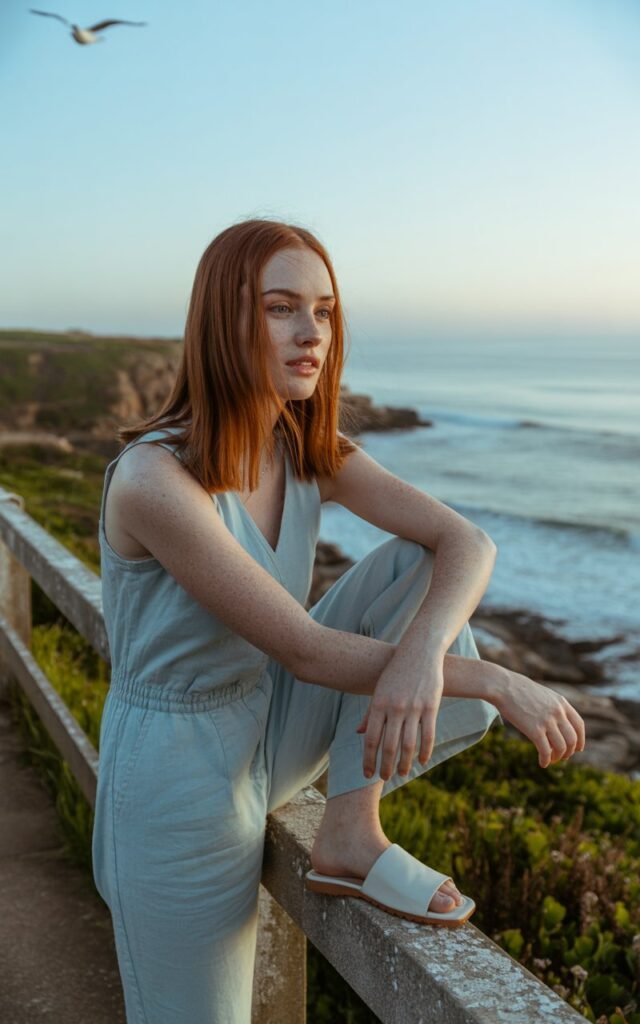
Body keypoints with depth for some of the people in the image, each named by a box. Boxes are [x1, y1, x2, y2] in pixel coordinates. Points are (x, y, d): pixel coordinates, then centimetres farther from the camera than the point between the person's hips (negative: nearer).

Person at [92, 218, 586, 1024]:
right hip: (179, 786, -6)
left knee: (422, 565, -9)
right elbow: (307, 652, -28)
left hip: (268, 733, 6)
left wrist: (421, 654, -35)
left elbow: (468, 543, -14)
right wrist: (501, 684, -24)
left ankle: (351, 834, -7)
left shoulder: (311, 450, -5)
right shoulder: (154, 480, -28)